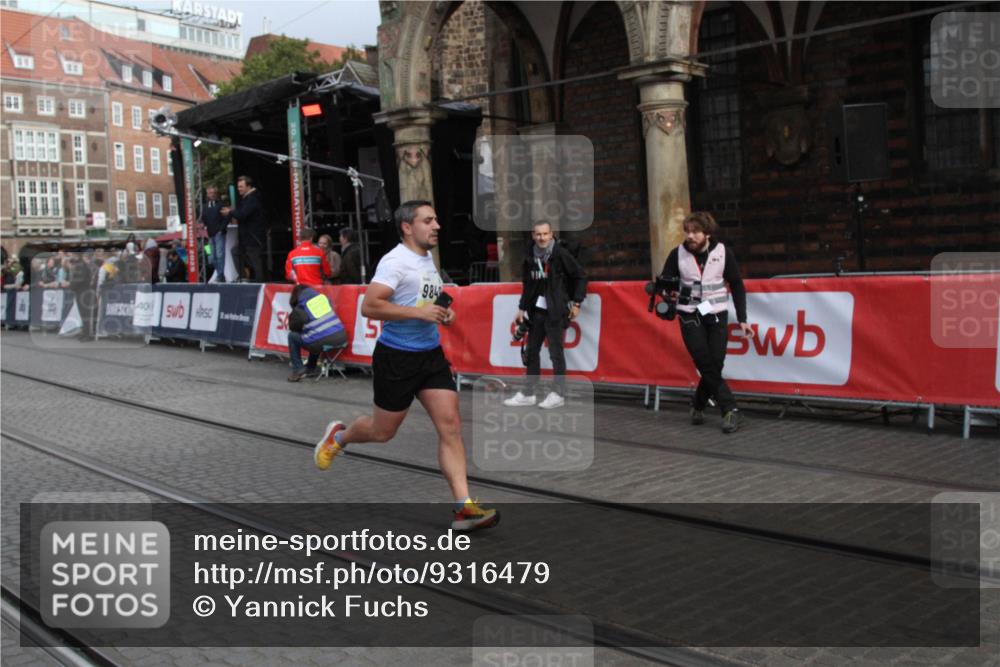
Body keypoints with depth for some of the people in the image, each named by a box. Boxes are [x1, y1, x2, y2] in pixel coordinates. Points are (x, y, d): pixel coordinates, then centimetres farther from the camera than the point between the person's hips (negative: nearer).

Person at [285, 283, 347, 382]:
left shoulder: (300, 308, 5)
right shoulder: (323, 297, 16)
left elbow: (293, 328, 17)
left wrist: (304, 328, 37)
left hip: (322, 342, -5)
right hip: (341, 338, 5)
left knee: (292, 336, 20)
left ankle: (298, 370, 14)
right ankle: (310, 369, 40)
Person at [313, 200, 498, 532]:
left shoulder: (428, 260, 13)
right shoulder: (395, 261, -15)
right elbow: (369, 306, -25)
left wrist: (441, 313, 10)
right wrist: (419, 312, -26)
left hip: (431, 354, 7)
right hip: (397, 356, -7)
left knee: (450, 425, -5)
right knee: (382, 431, 8)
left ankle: (464, 506, -6)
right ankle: (339, 436, 41)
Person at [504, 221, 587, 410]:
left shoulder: (561, 254, -9)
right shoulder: (530, 257, 6)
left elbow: (580, 277, -5)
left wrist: (576, 303, -8)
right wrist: (522, 308, 13)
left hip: (556, 311, -6)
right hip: (537, 310, 6)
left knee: (555, 351, -3)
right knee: (532, 350, 9)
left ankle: (558, 394, 6)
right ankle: (528, 393, 17)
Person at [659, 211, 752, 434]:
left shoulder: (723, 252, -5)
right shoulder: (678, 254, -5)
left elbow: (737, 286, 2)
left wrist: (742, 319, -2)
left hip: (717, 316, 0)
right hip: (690, 317, 0)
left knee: (715, 366, -3)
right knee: (707, 366, -9)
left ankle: (698, 406, 19)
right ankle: (730, 411, -3)